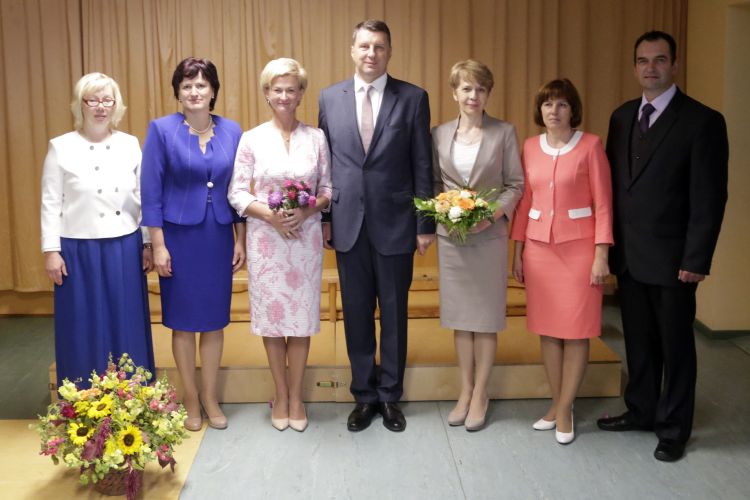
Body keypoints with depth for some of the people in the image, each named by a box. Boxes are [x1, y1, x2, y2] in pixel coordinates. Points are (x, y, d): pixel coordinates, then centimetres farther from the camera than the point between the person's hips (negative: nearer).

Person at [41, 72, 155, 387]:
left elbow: (143, 198, 7)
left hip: (125, 250, 2)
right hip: (80, 252, -2)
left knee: (126, 327, 9)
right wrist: (51, 251, -6)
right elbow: (50, 203, -2)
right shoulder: (61, 147, -2)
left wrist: (148, 243, 6)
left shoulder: (130, 145, 5)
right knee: (85, 330, 6)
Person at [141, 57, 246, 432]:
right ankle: (190, 400, 22)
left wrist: (241, 240, 5)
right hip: (179, 236, -2)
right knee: (183, 321, 7)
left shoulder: (232, 131, 2)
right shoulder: (162, 129, -6)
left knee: (215, 320, 9)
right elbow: (151, 191, -6)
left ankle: (210, 398, 24)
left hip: (219, 237, 3)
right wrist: (158, 245, -10)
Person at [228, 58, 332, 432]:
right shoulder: (251, 139, 0)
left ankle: (296, 397, 22)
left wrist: (308, 210, -14)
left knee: (302, 318, 6)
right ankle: (280, 397, 23)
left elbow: (328, 188, 5)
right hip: (266, 238, -1)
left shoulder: (316, 138, 4)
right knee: (272, 318, 6)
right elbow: (237, 193, -2)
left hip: (306, 237, 1)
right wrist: (270, 215, -17)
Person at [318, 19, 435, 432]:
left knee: (394, 315, 9)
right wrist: (323, 218, 4)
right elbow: (324, 163, 8)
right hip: (348, 224, 2)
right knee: (356, 316, 10)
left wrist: (425, 225, -4)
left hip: (395, 225, -2)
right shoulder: (329, 98, 5)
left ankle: (390, 397, 25)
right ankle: (364, 395, 26)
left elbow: (422, 165, -2)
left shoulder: (413, 98, -1)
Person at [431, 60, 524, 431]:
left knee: (486, 317, 4)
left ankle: (480, 395, 17)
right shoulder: (439, 134, 6)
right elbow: (434, 182, 11)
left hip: (489, 235, -2)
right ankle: (465, 391, 23)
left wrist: (494, 212, -15)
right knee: (459, 317, 10)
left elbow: (515, 184, -1)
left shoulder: (504, 132, -1)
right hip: (450, 236, 3)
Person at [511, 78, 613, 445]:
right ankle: (557, 403, 20)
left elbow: (603, 203, -5)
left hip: (579, 246, -3)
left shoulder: (590, 145, -4)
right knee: (547, 327, 7)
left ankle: (564, 408, 12)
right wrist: (518, 250, 9)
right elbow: (525, 202, 11)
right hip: (539, 245, 4)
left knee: (576, 329, 1)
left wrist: (601, 253, -10)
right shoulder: (530, 147, 7)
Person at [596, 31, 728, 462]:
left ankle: (674, 428, 22)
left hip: (671, 259, -5)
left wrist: (696, 260, -15)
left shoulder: (703, 121, -9)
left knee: (675, 345, 8)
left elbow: (710, 198, -12)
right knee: (639, 340, 16)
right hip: (628, 255, 5)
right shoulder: (622, 116, 9)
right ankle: (641, 410, 32)